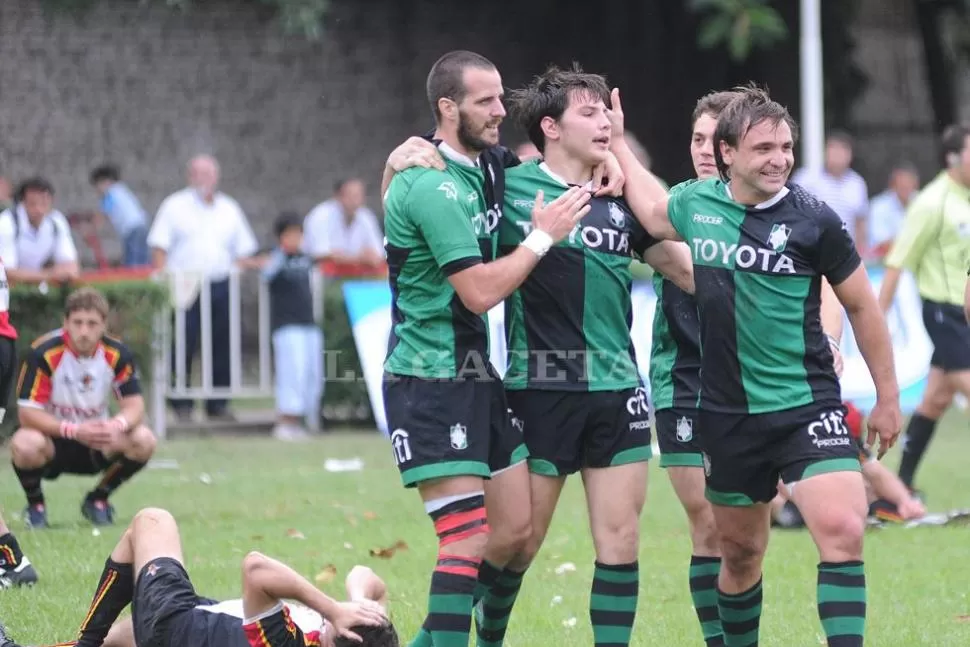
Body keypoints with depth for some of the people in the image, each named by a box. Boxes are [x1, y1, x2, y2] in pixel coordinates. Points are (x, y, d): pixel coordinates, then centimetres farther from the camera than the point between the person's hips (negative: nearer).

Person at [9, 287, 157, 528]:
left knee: (143, 440, -22)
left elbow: (134, 405, -11)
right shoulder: (43, 353, -22)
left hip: (96, 442, 3)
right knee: (24, 445, -38)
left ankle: (98, 500, 5)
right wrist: (74, 431, -35)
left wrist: (118, 425, -35)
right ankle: (35, 505, -3)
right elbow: (28, 413, -22)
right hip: (52, 439, -3)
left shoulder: (118, 353, -11)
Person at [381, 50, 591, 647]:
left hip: (475, 378, 10)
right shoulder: (433, 188, -18)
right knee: (469, 539, -13)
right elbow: (480, 291, -21)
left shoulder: (477, 171, 10)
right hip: (430, 383, -10)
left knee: (517, 529, 10)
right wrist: (543, 237, -12)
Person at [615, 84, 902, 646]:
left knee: (842, 530, -21)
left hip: (808, 405, -3)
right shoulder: (694, 205, 0)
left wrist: (888, 396, 7)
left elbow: (862, 306, 3)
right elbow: (651, 210, 25)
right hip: (728, 412, 3)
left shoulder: (813, 219, -7)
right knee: (740, 550, 13)